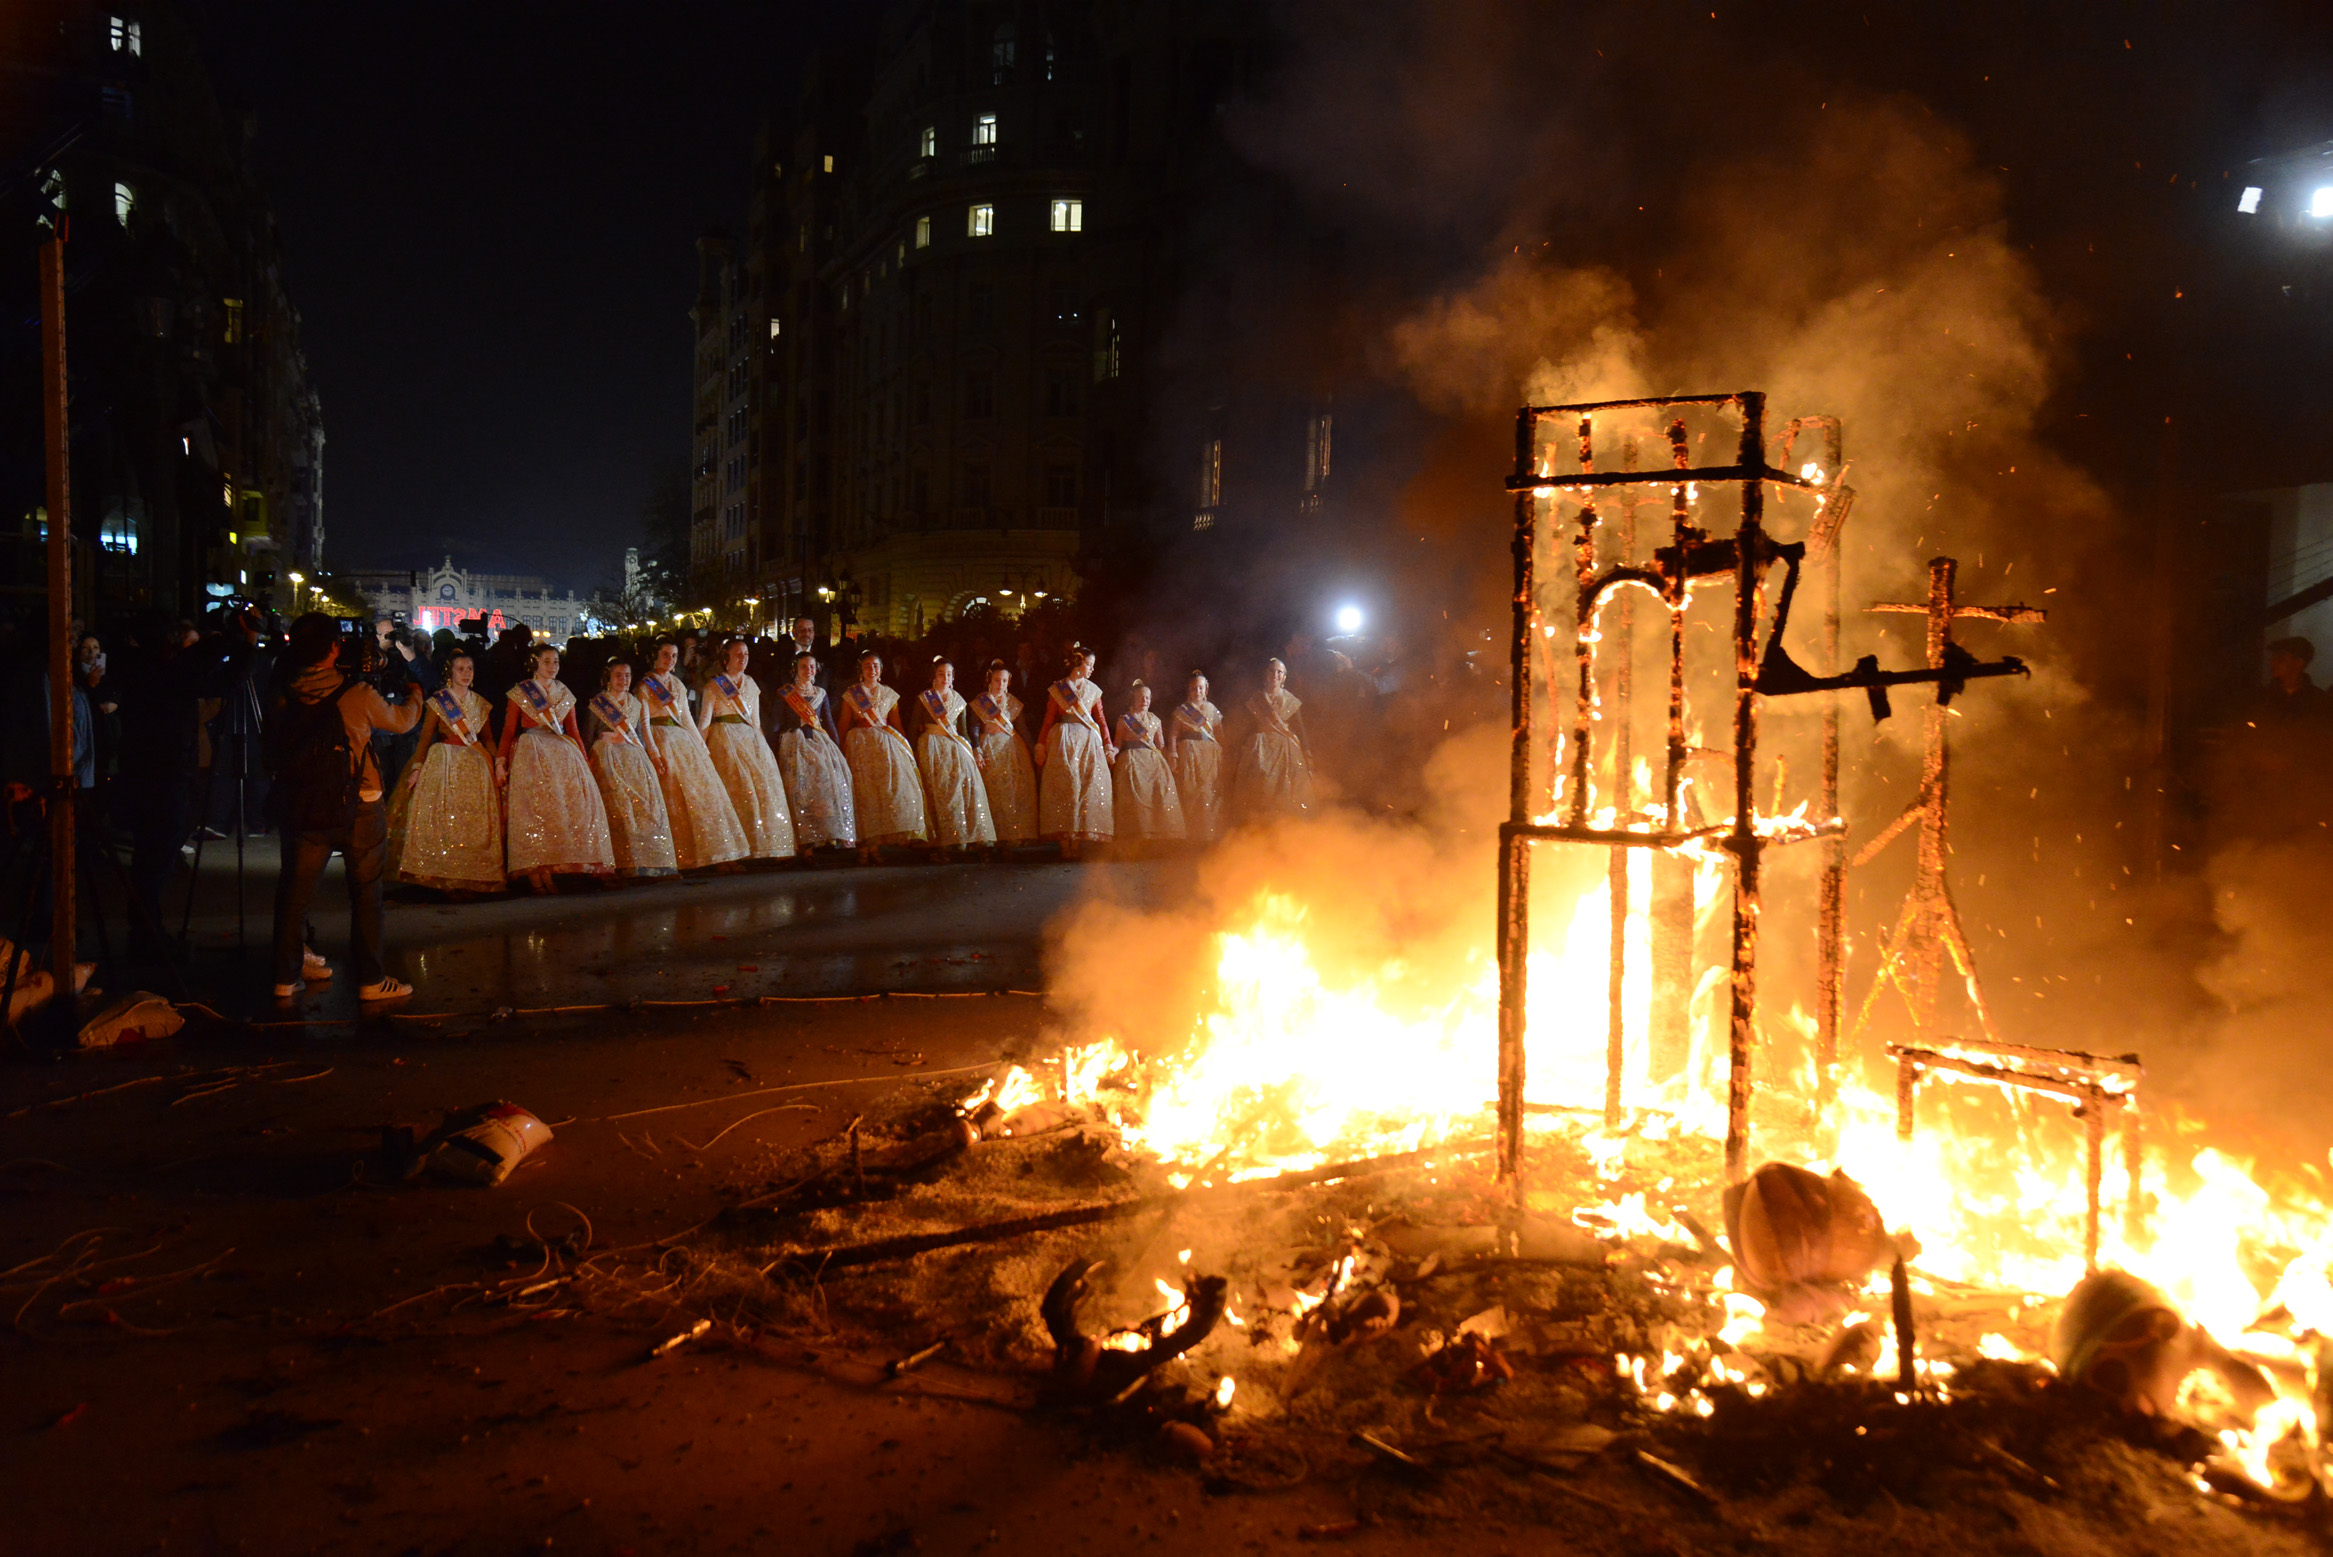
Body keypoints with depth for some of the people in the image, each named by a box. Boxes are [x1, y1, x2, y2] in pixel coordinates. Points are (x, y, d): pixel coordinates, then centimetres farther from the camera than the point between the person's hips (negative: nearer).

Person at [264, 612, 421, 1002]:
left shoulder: (280, 700, -2)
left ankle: (286, 977, 18)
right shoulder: (358, 695, -10)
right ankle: (371, 979, 10)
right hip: (358, 809, -3)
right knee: (366, 891, 6)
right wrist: (415, 699, 28)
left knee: (295, 891, 12)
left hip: (302, 810, 3)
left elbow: (269, 747, 9)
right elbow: (401, 722, 7)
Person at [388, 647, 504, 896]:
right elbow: (425, 737, -3)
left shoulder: (480, 703, 13)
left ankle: (471, 876, 4)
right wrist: (417, 767, -13)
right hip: (444, 763, -4)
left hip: (476, 767, 4)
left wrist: (498, 762, 2)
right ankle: (441, 876, -6)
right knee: (442, 817, -9)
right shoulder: (438, 701, 1)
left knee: (475, 822, 1)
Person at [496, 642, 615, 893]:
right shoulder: (520, 692, 6)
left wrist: (585, 759, 12)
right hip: (531, 754, -4)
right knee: (536, 804, -15)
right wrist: (502, 762, -7)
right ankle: (537, 874, -17)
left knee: (576, 801, -11)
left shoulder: (565, 694, 17)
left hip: (563, 753, 4)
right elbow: (509, 730, 3)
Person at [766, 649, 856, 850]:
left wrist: (838, 749, 12)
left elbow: (829, 722, 19)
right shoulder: (785, 693, 4)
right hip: (795, 744, -4)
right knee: (801, 783, -15)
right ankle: (807, 839, -16)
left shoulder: (820, 693, 16)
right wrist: (772, 752, -4)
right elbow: (775, 724, 3)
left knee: (830, 778, -13)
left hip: (820, 742, 4)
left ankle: (834, 833, -11)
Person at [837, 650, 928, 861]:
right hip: (860, 746, -3)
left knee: (897, 786, -10)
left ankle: (875, 844, -5)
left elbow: (897, 724, 18)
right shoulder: (851, 694, 7)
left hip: (887, 745, 3)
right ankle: (865, 846, -8)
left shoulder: (889, 694, 14)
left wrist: (907, 747, 9)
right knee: (864, 792, -9)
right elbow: (844, 726, 5)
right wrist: (843, 753, -3)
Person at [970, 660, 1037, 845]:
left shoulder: (1014, 702, 12)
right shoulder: (980, 701, 4)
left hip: (1012, 747, 2)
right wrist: (977, 751, -12)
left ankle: (1016, 834, -4)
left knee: (1017, 790, -6)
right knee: (993, 792, -7)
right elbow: (975, 728, -1)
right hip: (989, 750, -2)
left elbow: (1021, 728, 14)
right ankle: (995, 835, -5)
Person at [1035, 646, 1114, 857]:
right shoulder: (1057, 688, 5)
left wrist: (1108, 746, 6)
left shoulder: (1093, 690, 14)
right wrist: (1041, 746, -2)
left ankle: (1080, 841, -2)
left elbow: (1101, 719, 12)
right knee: (1066, 786, -8)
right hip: (1064, 742, -3)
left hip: (1089, 742, 3)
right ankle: (1067, 843, -8)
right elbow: (1049, 719, 4)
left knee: (1089, 786, -5)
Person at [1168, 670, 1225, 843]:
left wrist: (1223, 754, 8)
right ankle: (1192, 833, -8)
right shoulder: (1181, 710, 6)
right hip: (1189, 753, -3)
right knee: (1191, 792, -9)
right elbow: (1173, 735, 1)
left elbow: (1220, 734, 16)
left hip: (1211, 753, 3)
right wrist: (1172, 754, -10)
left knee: (1212, 792, -4)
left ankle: (1210, 832, -1)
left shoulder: (1212, 709, 16)